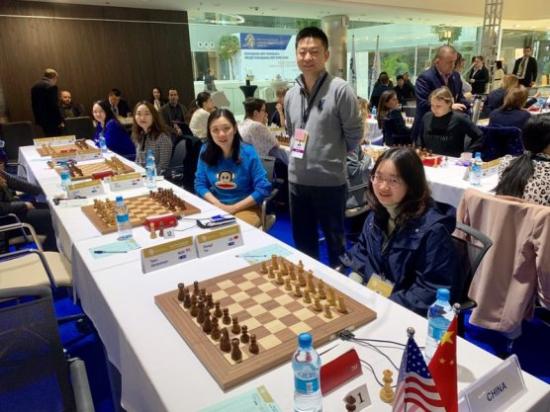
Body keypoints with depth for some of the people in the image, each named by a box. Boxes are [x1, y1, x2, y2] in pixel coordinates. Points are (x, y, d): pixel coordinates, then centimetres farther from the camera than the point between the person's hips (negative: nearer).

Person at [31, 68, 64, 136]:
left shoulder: (35, 86, 14)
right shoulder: (51, 86, -13)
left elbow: (34, 104, 16)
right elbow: (54, 105, -18)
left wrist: (37, 117, 21)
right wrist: (60, 121, -13)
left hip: (40, 119, 9)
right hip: (51, 120, -9)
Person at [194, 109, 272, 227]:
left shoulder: (248, 152, -11)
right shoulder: (206, 151, -2)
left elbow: (263, 189, -12)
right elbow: (200, 184, 2)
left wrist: (234, 208, -15)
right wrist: (218, 205, -14)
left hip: (246, 208, -3)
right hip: (215, 206, 3)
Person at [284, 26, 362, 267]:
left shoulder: (340, 90, -12)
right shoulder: (291, 95, 6)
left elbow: (354, 133, -8)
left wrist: (332, 156, 2)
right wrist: (299, 152, 10)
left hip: (330, 180, -5)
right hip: (297, 180, 6)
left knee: (334, 240, 13)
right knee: (302, 240, 19)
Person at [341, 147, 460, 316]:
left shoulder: (432, 229, -23)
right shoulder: (377, 213, 0)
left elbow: (434, 290, -21)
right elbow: (362, 250, 14)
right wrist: (352, 283, -3)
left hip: (408, 313, -6)